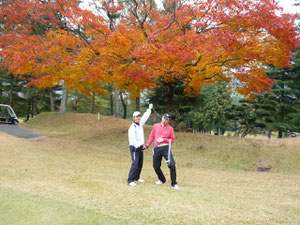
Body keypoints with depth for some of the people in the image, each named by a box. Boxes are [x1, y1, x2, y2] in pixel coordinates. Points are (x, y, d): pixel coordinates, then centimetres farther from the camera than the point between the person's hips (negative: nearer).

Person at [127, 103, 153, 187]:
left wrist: (149, 109, 23)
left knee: (140, 164, 13)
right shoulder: (132, 127, -15)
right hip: (134, 148, -9)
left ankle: (137, 177, 27)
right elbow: (132, 139, -23)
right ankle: (130, 180, -13)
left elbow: (145, 117, 22)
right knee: (135, 164, -15)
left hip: (140, 147, 9)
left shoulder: (140, 124, 9)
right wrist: (139, 146, -26)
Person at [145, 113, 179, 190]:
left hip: (166, 148, -3)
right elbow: (151, 137, 16)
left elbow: (172, 140, 5)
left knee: (172, 164, -18)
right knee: (156, 166, 7)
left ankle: (174, 183, -6)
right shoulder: (156, 126, 10)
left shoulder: (170, 128, 3)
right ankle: (162, 180, 31)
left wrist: (164, 139, -10)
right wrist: (147, 145, 10)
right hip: (157, 148, 3)